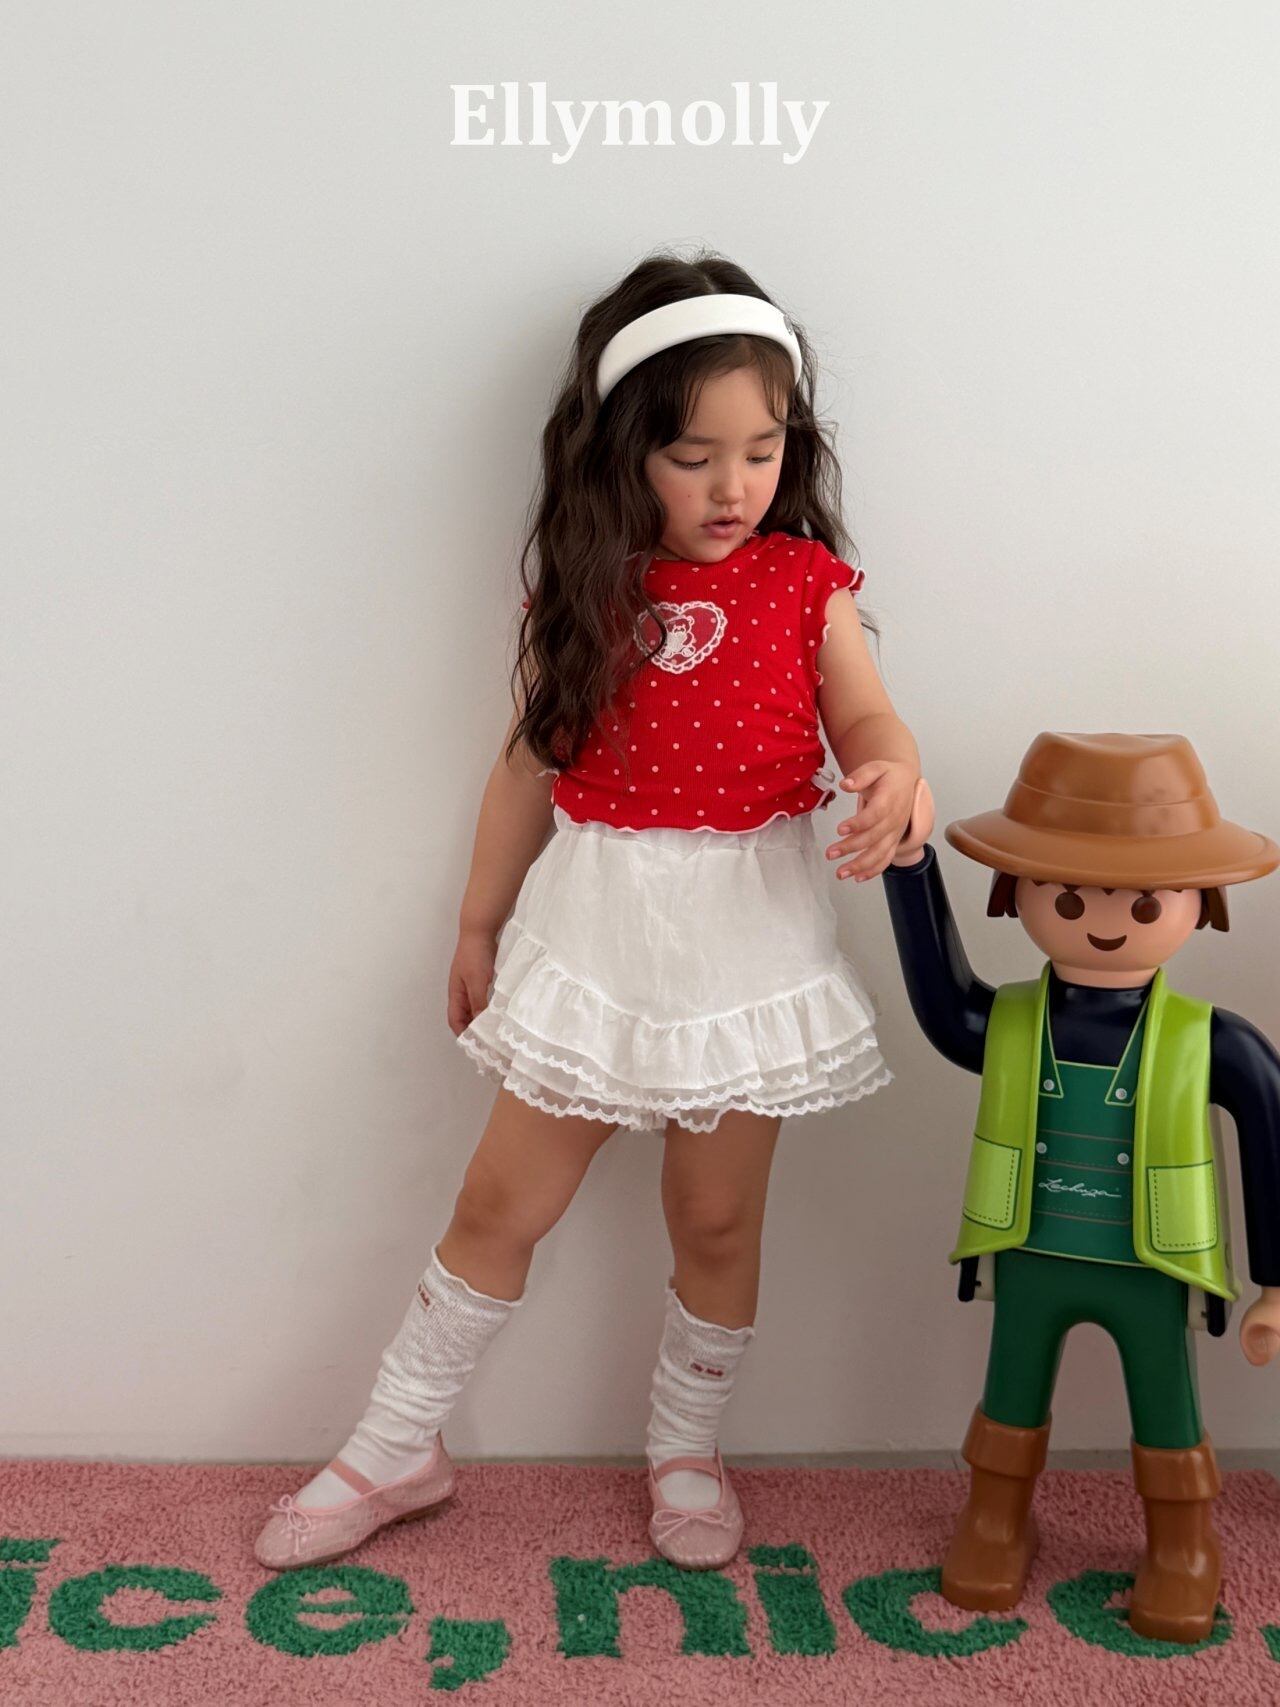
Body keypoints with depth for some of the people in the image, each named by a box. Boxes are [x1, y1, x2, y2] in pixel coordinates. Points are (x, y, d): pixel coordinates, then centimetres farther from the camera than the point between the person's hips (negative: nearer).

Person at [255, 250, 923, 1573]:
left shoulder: (805, 582, -3)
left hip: (749, 929, 0)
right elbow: (530, 765, 5)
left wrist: (891, 781, -33)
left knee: (716, 1217, 11)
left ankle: (684, 1451, 35)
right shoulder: (583, 588, -2)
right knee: (503, 1202, 8)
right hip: (596, 923, 1)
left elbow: (869, 727, -8)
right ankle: (397, 1445, 25)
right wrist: (479, 927, 11)